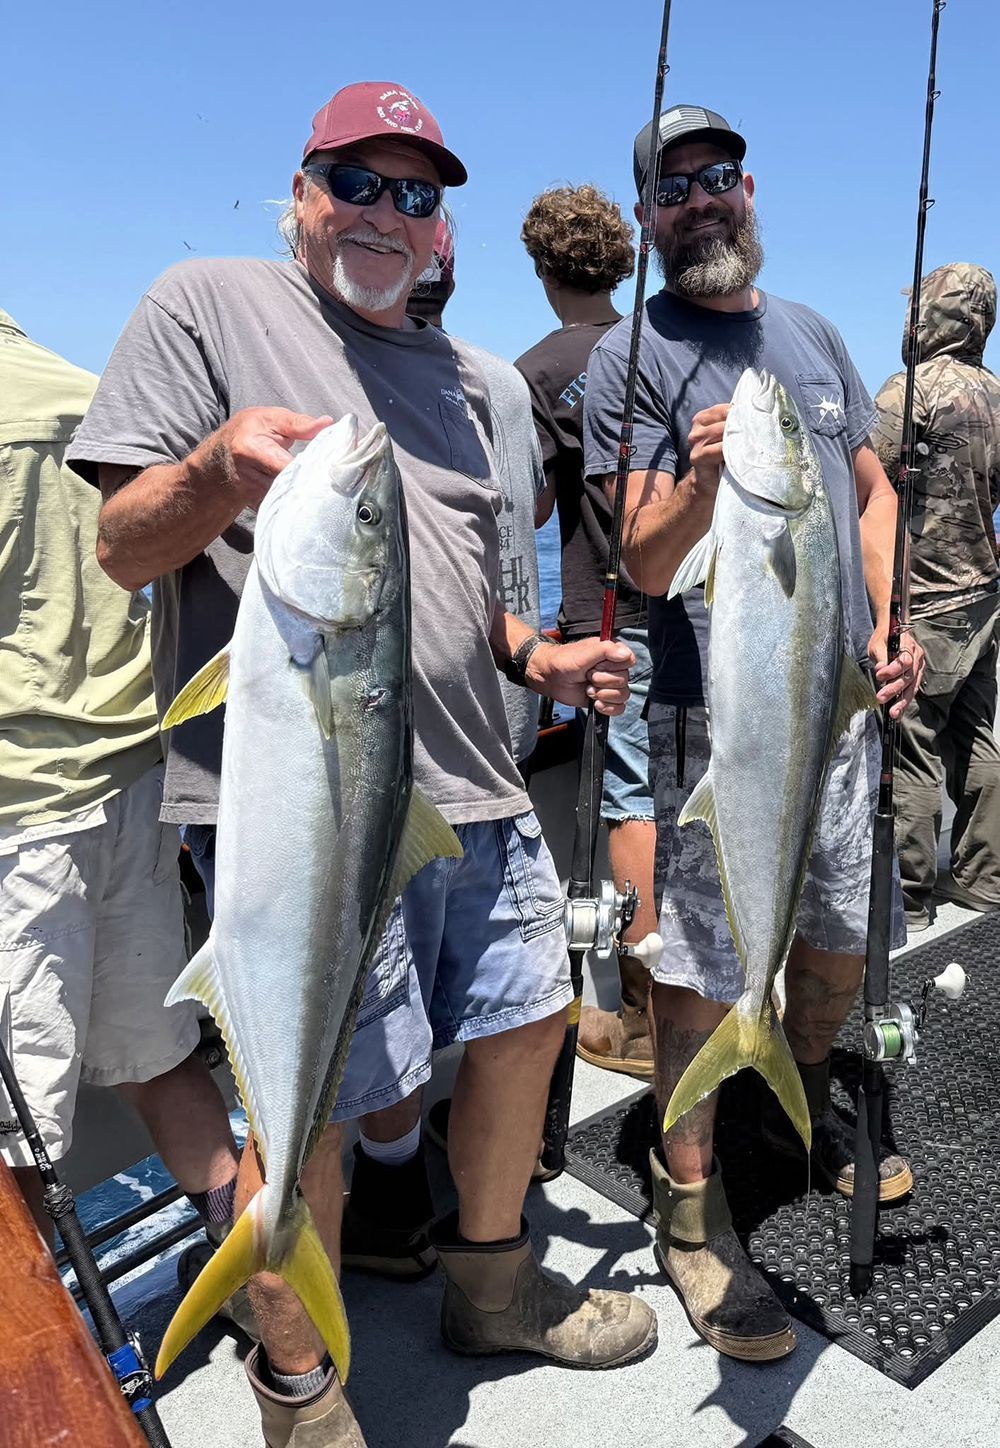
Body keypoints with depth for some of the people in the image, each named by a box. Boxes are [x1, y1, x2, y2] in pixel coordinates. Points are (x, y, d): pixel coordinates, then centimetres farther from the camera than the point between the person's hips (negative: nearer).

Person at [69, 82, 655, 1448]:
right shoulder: (205, 306, 1)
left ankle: (493, 1281, 41)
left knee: (526, 1021, 16)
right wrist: (217, 473, -25)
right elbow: (124, 550, -6)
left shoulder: (460, 374, 20)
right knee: (311, 1102, 0)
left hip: (476, 786, 8)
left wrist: (538, 657, 9)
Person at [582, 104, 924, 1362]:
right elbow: (645, 562, -10)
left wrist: (890, 625, 5)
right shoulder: (631, 356, -4)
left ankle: (799, 1107, 45)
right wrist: (700, 481, -31)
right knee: (704, 969, -2)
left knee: (842, 937, 19)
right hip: (718, 710, -6)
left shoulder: (812, 332, 15)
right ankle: (690, 1210, 17)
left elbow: (873, 490, 19)